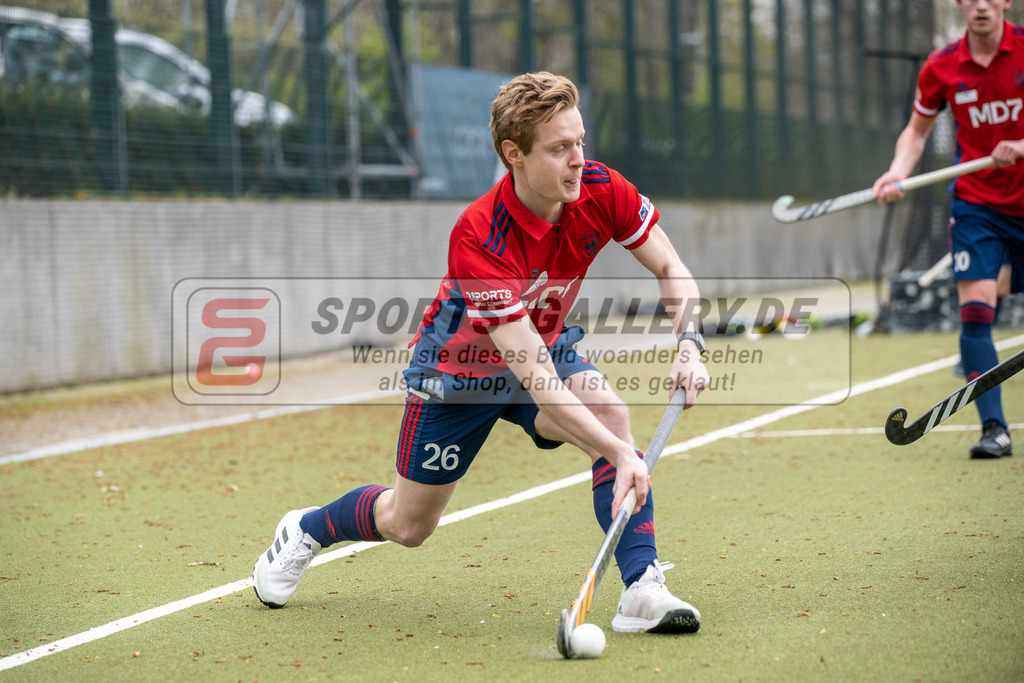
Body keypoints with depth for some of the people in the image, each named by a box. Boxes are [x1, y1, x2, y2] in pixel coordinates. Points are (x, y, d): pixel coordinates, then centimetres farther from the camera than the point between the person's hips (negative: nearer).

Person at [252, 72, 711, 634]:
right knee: (407, 525, 10)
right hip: (461, 369, -4)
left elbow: (670, 269, -7)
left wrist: (689, 345, -27)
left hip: (546, 346, 4)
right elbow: (533, 374, -42)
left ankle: (642, 588, -28)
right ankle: (306, 530, 43)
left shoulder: (601, 191, -24)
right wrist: (617, 451, -48)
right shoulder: (477, 238, -39)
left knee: (611, 413, -29)